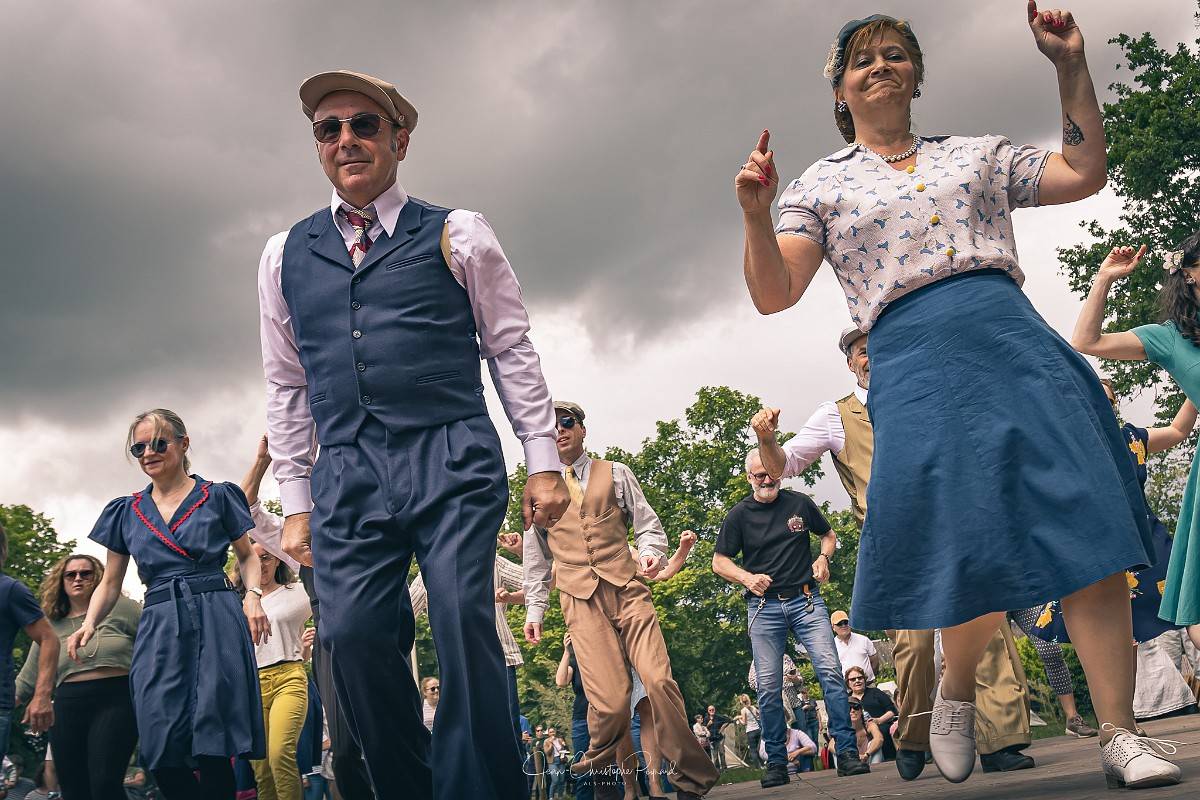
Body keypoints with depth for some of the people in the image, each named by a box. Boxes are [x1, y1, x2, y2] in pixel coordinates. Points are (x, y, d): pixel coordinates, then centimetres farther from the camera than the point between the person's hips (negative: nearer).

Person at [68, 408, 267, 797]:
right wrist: (89, 625, 0)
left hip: (216, 622, -3)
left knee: (213, 750, -12)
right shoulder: (126, 511, 16)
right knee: (164, 754, -6)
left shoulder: (218, 496, 8)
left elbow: (247, 555, 14)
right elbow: (110, 582, 18)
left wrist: (253, 595, -5)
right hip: (158, 629, 3)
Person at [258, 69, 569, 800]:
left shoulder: (456, 235, 9)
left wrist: (544, 462, 3)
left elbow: (513, 350, 9)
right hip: (347, 477, 3)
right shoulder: (286, 255, 17)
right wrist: (296, 502, 14)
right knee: (353, 633, -8)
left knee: (463, 620, -15)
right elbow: (286, 385, 19)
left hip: (451, 462, -2)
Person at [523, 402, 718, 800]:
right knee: (610, 701, -14)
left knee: (659, 681, -17)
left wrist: (651, 552, -10)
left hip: (627, 589, 0)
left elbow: (647, 525, 11)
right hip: (581, 601, 0)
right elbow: (537, 556, 20)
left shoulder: (615, 474, 13)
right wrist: (534, 609, 17)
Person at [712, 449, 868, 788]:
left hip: (806, 599, 0)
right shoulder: (739, 515, 3)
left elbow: (828, 534, 21)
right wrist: (747, 577, -11)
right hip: (764, 607, 0)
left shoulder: (800, 503, 7)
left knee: (830, 670, -12)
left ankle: (846, 751, -6)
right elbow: (719, 561, 7)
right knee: (768, 686, -1)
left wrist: (823, 558, 0)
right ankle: (776, 763, 9)